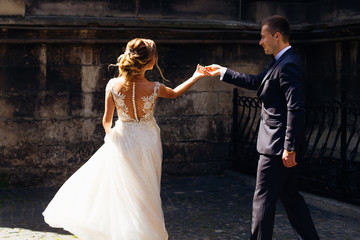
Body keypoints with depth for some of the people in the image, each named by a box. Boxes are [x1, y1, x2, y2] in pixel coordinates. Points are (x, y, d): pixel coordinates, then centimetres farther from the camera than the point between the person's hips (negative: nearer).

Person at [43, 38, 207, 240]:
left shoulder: (114, 85, -14)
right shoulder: (154, 88, -17)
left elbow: (107, 120, -7)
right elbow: (174, 94, 6)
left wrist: (109, 132, 15)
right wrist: (196, 77, 20)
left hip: (122, 141, 1)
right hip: (147, 143, -1)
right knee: (145, 194, 13)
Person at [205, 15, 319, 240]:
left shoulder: (288, 65, -19)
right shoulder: (282, 62, 13)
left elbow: (296, 109, -24)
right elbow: (257, 82, 25)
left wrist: (289, 148, -24)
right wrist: (223, 72, 26)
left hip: (277, 146, -10)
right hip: (284, 146, 10)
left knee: (263, 199, -2)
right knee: (290, 195, 17)